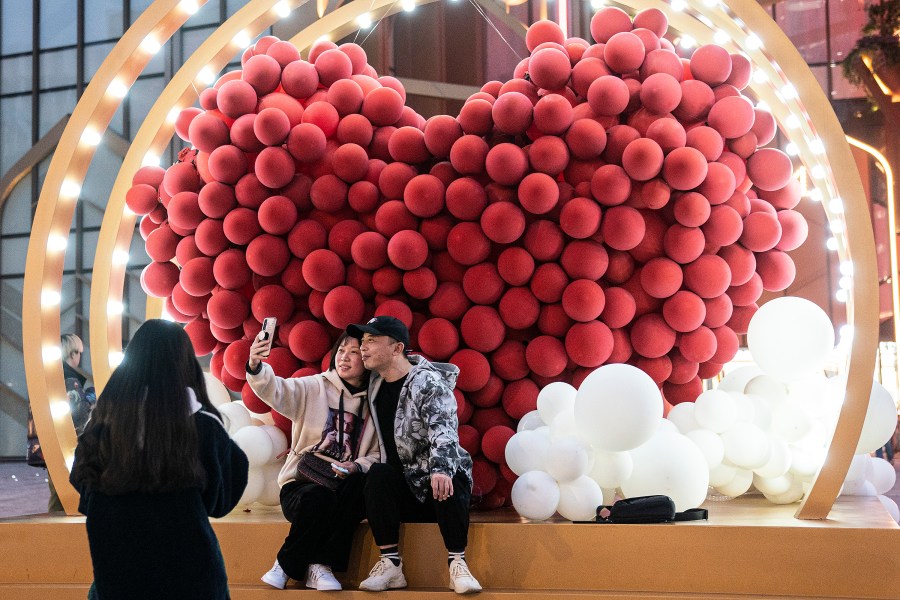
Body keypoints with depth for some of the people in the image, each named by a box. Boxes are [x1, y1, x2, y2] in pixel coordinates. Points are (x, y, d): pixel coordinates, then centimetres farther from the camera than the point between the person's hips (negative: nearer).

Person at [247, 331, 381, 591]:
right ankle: (284, 566, -11)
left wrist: (357, 467, -18)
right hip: (301, 484, -1)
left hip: (344, 489, 1)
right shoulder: (313, 388, 4)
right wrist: (256, 367, -35)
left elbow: (378, 455, 3)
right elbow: (275, 390, -14)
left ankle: (320, 566, -24)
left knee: (357, 482, -33)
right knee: (319, 497, -35)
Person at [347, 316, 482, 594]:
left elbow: (443, 430, -28)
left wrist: (441, 470, -47)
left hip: (440, 478, -4)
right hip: (404, 488, 4)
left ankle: (457, 564, -26)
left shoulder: (429, 383, -12)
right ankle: (390, 564, -26)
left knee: (447, 482, -37)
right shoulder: (374, 383, 7)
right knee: (378, 474, -27)